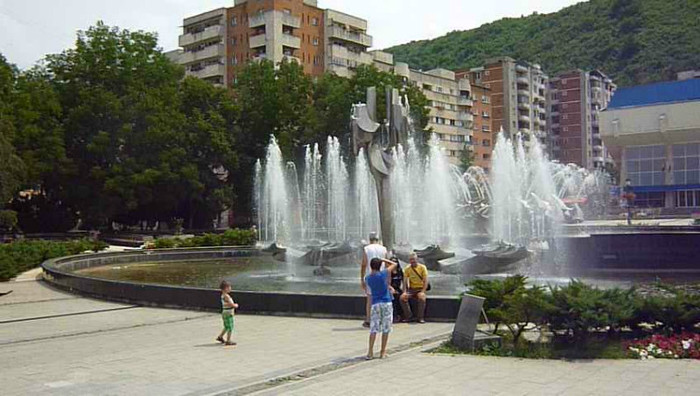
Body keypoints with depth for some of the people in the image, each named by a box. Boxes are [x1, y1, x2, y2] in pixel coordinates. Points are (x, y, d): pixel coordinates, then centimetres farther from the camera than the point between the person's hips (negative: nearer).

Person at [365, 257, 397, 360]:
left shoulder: (367, 278, 3)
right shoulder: (383, 274, -7)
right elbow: (394, 264, 5)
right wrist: (383, 260, 9)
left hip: (375, 304, 2)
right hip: (386, 303, -2)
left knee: (373, 329, 2)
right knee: (386, 329, 6)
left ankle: (370, 352, -6)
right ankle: (383, 352, 8)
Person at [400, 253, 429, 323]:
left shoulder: (422, 267, -5)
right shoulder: (407, 269, 3)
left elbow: (425, 281, -10)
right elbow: (405, 281, 0)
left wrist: (423, 292, -22)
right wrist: (405, 292, -15)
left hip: (420, 289, -3)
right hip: (411, 289, 3)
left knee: (422, 298, -35)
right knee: (402, 297, -24)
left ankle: (420, 317, -21)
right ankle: (409, 316, -13)